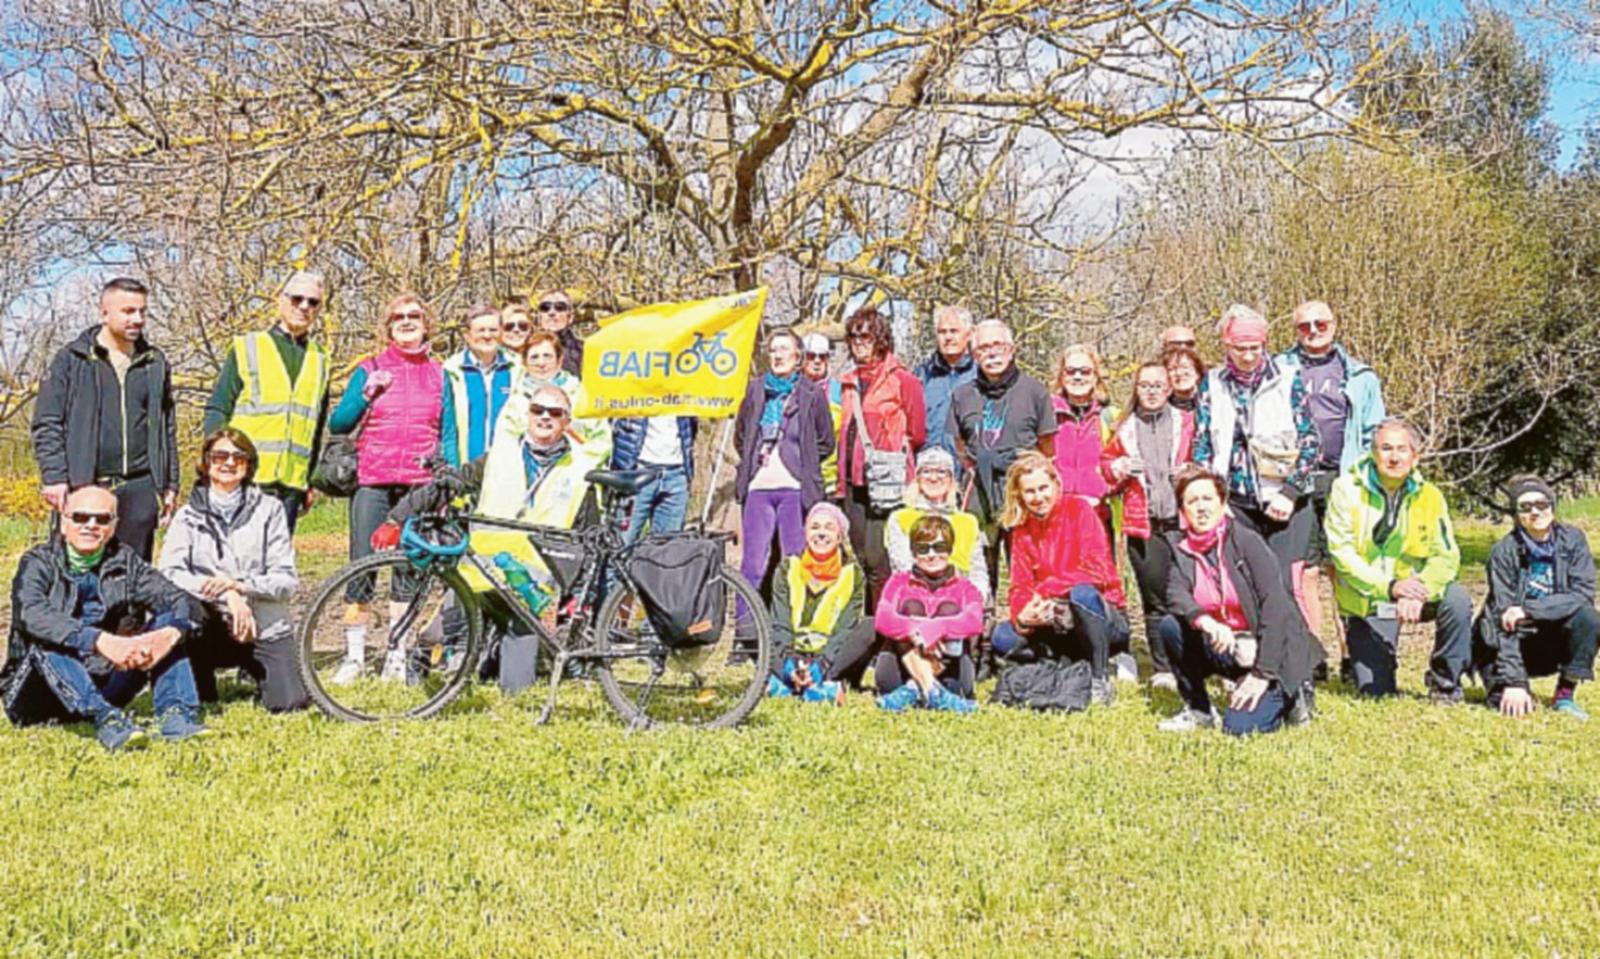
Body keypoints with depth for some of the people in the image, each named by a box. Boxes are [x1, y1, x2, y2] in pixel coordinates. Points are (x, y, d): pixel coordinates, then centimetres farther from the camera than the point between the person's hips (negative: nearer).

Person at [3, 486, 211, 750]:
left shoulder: (124, 561, 7)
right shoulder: (39, 562, -5)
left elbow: (177, 599, -5)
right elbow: (33, 615, -27)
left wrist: (170, 633, -30)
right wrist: (101, 641, -41)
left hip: (104, 687, 4)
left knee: (166, 622, -9)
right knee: (44, 642, -33)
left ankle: (176, 714, -28)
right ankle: (106, 720, -47)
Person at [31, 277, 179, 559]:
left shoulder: (156, 363, 13)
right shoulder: (71, 359, 4)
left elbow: (167, 428, 18)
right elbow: (46, 425, 1)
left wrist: (170, 484, 14)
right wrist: (54, 477, -9)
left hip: (139, 489, 3)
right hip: (83, 487, -3)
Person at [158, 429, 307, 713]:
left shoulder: (269, 509, 3)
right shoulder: (188, 516, 5)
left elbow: (287, 580, -2)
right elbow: (168, 574, -11)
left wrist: (239, 585, -20)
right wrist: (226, 594, -23)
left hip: (265, 628, 0)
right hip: (215, 630, 0)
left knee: (290, 703, -17)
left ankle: (255, 671, 20)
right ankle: (199, 694, -7)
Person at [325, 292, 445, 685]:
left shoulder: (438, 374, 13)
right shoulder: (370, 369, 9)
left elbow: (447, 432, 15)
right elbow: (337, 424, 4)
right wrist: (367, 393, -10)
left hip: (419, 485, 1)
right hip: (373, 481, -1)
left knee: (411, 570, 3)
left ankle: (398, 657, 12)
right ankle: (353, 656, 5)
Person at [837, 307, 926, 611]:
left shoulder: (902, 380, -2)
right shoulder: (850, 382, 19)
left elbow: (917, 434, -2)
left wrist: (892, 450, 0)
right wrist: (842, 478, 16)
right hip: (855, 482, 7)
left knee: (877, 558, -12)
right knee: (860, 557, 10)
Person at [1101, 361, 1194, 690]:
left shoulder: (1186, 423, 9)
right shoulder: (1124, 429, 12)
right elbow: (1105, 463, 20)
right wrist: (1118, 468, -1)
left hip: (1183, 521, -1)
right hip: (1143, 525, 1)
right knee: (1155, 600, 3)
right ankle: (1162, 670, 9)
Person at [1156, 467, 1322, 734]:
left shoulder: (1246, 540, -13)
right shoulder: (1182, 547, 1)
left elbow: (1276, 606, -18)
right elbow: (1175, 594, -16)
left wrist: (1262, 674, -22)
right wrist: (1204, 620, -39)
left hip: (1268, 651, -5)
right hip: (1223, 647, 5)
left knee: (1240, 726, -23)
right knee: (1171, 625, -19)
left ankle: (1290, 695, 10)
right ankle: (1198, 710, -1)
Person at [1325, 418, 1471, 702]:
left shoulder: (1429, 496, -4)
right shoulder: (1347, 490, -10)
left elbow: (1447, 556, -12)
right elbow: (1341, 553, -17)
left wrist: (1419, 590, -32)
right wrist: (1390, 586, -29)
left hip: (1414, 594, 2)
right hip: (1365, 603, -1)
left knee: (1456, 600, -30)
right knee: (1374, 692, -7)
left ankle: (1445, 683, -6)